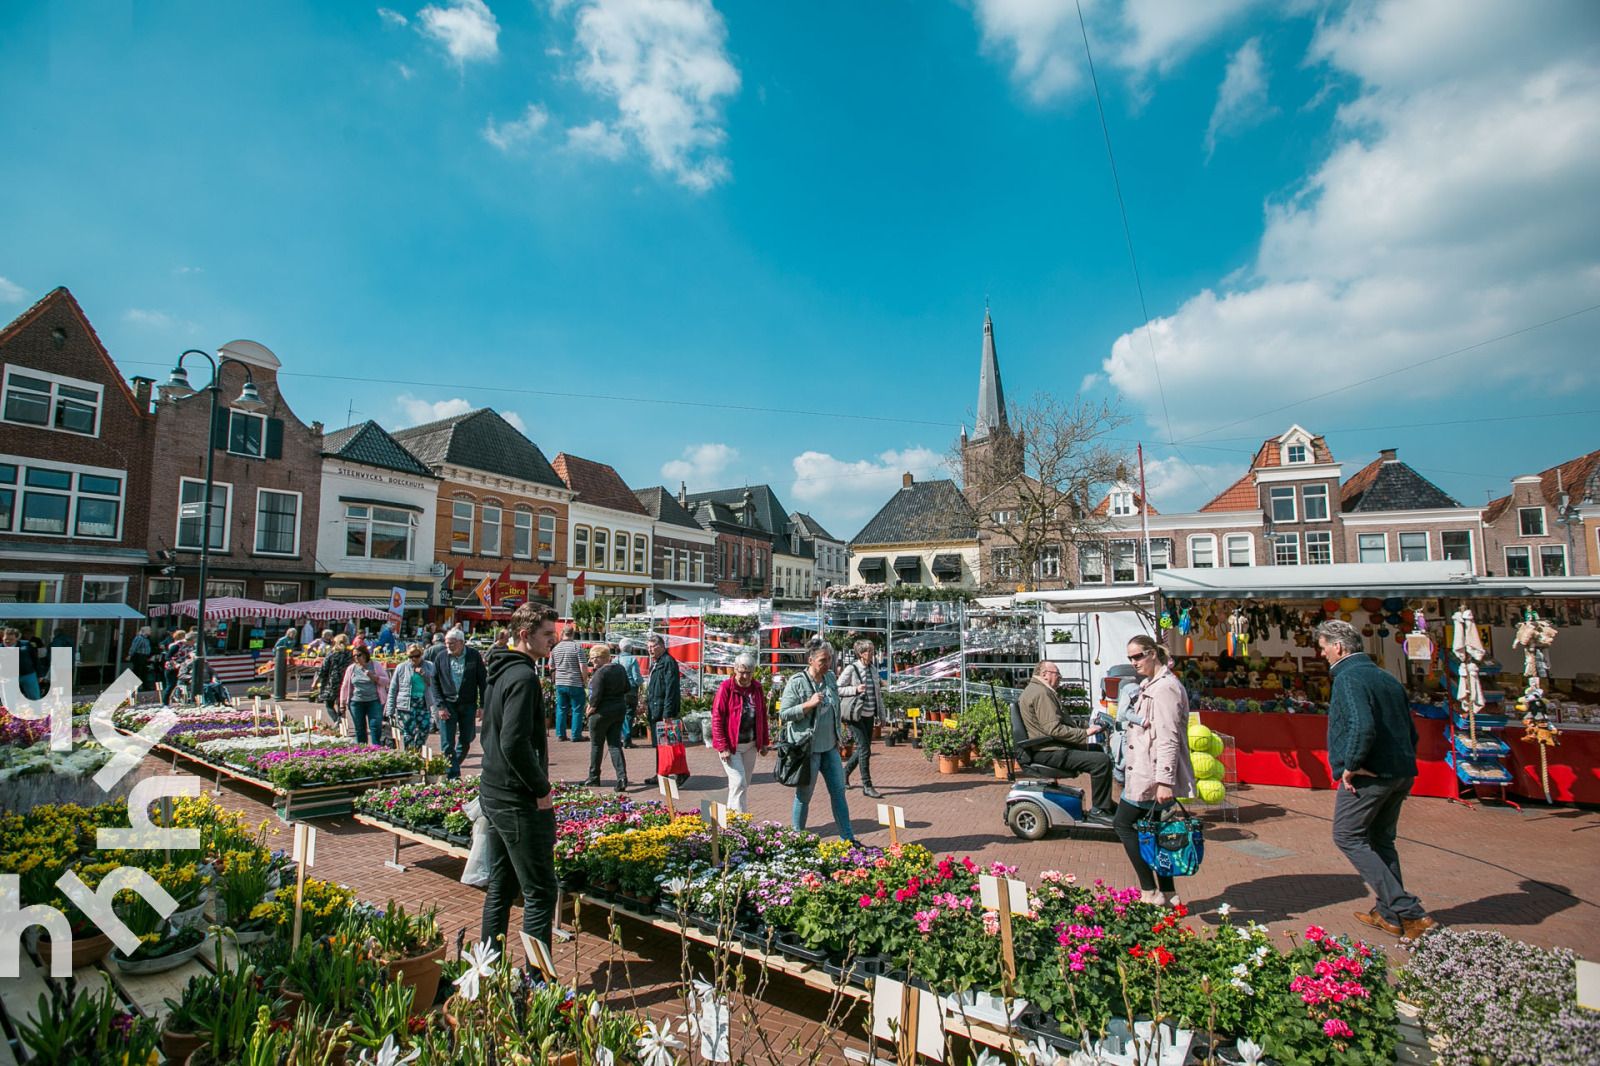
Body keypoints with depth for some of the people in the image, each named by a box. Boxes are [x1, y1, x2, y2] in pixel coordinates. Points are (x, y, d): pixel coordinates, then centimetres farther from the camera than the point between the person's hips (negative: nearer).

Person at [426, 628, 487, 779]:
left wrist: (483, 705, -7)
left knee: (466, 739, 10)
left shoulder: (474, 655, -5)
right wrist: (440, 706, -6)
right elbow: (435, 683, 2)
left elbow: (482, 681, -3)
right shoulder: (441, 656, -1)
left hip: (468, 705, 0)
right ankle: (453, 776, 6)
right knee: (447, 744, -1)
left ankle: (455, 765, 34)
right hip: (447, 704, 0)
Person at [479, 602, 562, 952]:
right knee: (540, 892, -1)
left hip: (493, 795, 10)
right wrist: (542, 789, -16)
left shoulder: (499, 673, 12)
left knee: (500, 887, 18)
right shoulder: (523, 676, -19)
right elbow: (515, 743, -27)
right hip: (519, 802, -10)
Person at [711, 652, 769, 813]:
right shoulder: (726, 687, -12)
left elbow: (762, 716, 13)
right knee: (739, 783, -10)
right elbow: (716, 718, -13)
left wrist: (764, 742, 12)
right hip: (730, 746, -6)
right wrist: (722, 746, -17)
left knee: (745, 785, 12)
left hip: (751, 745, 6)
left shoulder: (757, 687, 5)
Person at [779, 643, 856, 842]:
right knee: (804, 795, 6)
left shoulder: (830, 677, 6)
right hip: (807, 748, -6)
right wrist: (809, 704, -24)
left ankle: (848, 838, 19)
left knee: (839, 792, 9)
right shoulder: (796, 682, -13)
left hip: (830, 747, 6)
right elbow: (783, 713, -13)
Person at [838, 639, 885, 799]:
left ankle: (844, 772, 33)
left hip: (869, 714, 7)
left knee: (863, 748, 12)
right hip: (855, 715, -7)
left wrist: (880, 711, 13)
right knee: (865, 749, -9)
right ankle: (867, 786, -1)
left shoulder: (873, 669, 10)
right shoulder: (851, 669, -10)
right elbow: (838, 689, -8)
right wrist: (855, 689, -20)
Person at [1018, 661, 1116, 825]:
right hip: (1048, 753, -12)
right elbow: (1054, 729, -25)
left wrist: (1083, 729, 13)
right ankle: (1099, 810, -9)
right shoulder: (1041, 693, -17)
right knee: (1102, 760, -20)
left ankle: (1106, 803, 23)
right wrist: (1085, 733, -18)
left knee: (1097, 750, 20)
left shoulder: (1035, 690, 19)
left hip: (1046, 748, 12)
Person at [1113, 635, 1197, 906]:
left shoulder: (1165, 687, -16)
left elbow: (1168, 738, -22)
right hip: (1144, 772, 10)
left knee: (1123, 823, -2)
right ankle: (1167, 894, 19)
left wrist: (1164, 781, -25)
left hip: (1151, 774, -10)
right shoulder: (1150, 685, 16)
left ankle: (1149, 892, 3)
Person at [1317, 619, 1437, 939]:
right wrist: (1404, 765, 22)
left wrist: (1350, 765, -19)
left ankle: (1408, 911, -3)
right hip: (1400, 773, 9)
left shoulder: (1349, 678, -15)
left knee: (1348, 836, 2)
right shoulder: (1387, 677, 14)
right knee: (1381, 840, 19)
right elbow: (1411, 731, 18)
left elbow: (1362, 726, -29)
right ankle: (1390, 914, 25)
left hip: (1367, 776, -9)